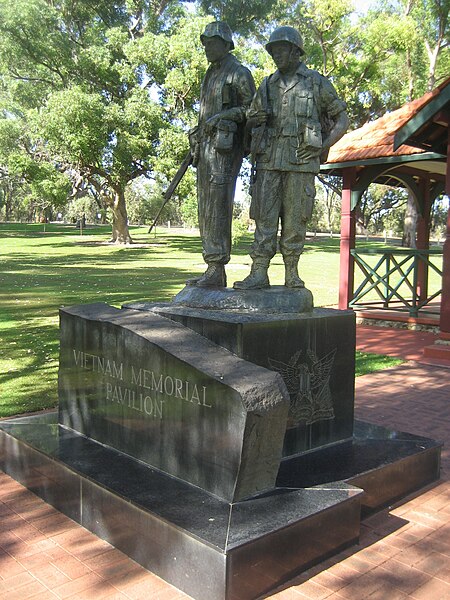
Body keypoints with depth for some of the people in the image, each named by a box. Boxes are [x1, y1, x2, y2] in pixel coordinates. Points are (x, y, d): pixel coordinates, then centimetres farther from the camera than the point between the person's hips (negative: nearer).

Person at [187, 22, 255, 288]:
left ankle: (217, 270, -16)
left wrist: (223, 116, -17)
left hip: (225, 145, -9)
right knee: (206, 208, 4)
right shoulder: (210, 75, 24)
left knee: (218, 206, -16)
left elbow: (252, 109, -6)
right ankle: (213, 271, 7)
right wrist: (196, 147, 19)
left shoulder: (240, 73, 0)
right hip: (206, 144, 9)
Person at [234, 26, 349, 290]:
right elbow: (250, 120, 23)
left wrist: (322, 147, -3)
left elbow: (343, 120, 8)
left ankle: (292, 274, 7)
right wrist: (258, 119, 0)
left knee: (295, 219, -1)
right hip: (269, 161, 3)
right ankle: (259, 273, -2)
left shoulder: (317, 82, 7)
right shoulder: (268, 85, 17)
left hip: (301, 162, -3)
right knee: (264, 217, -3)